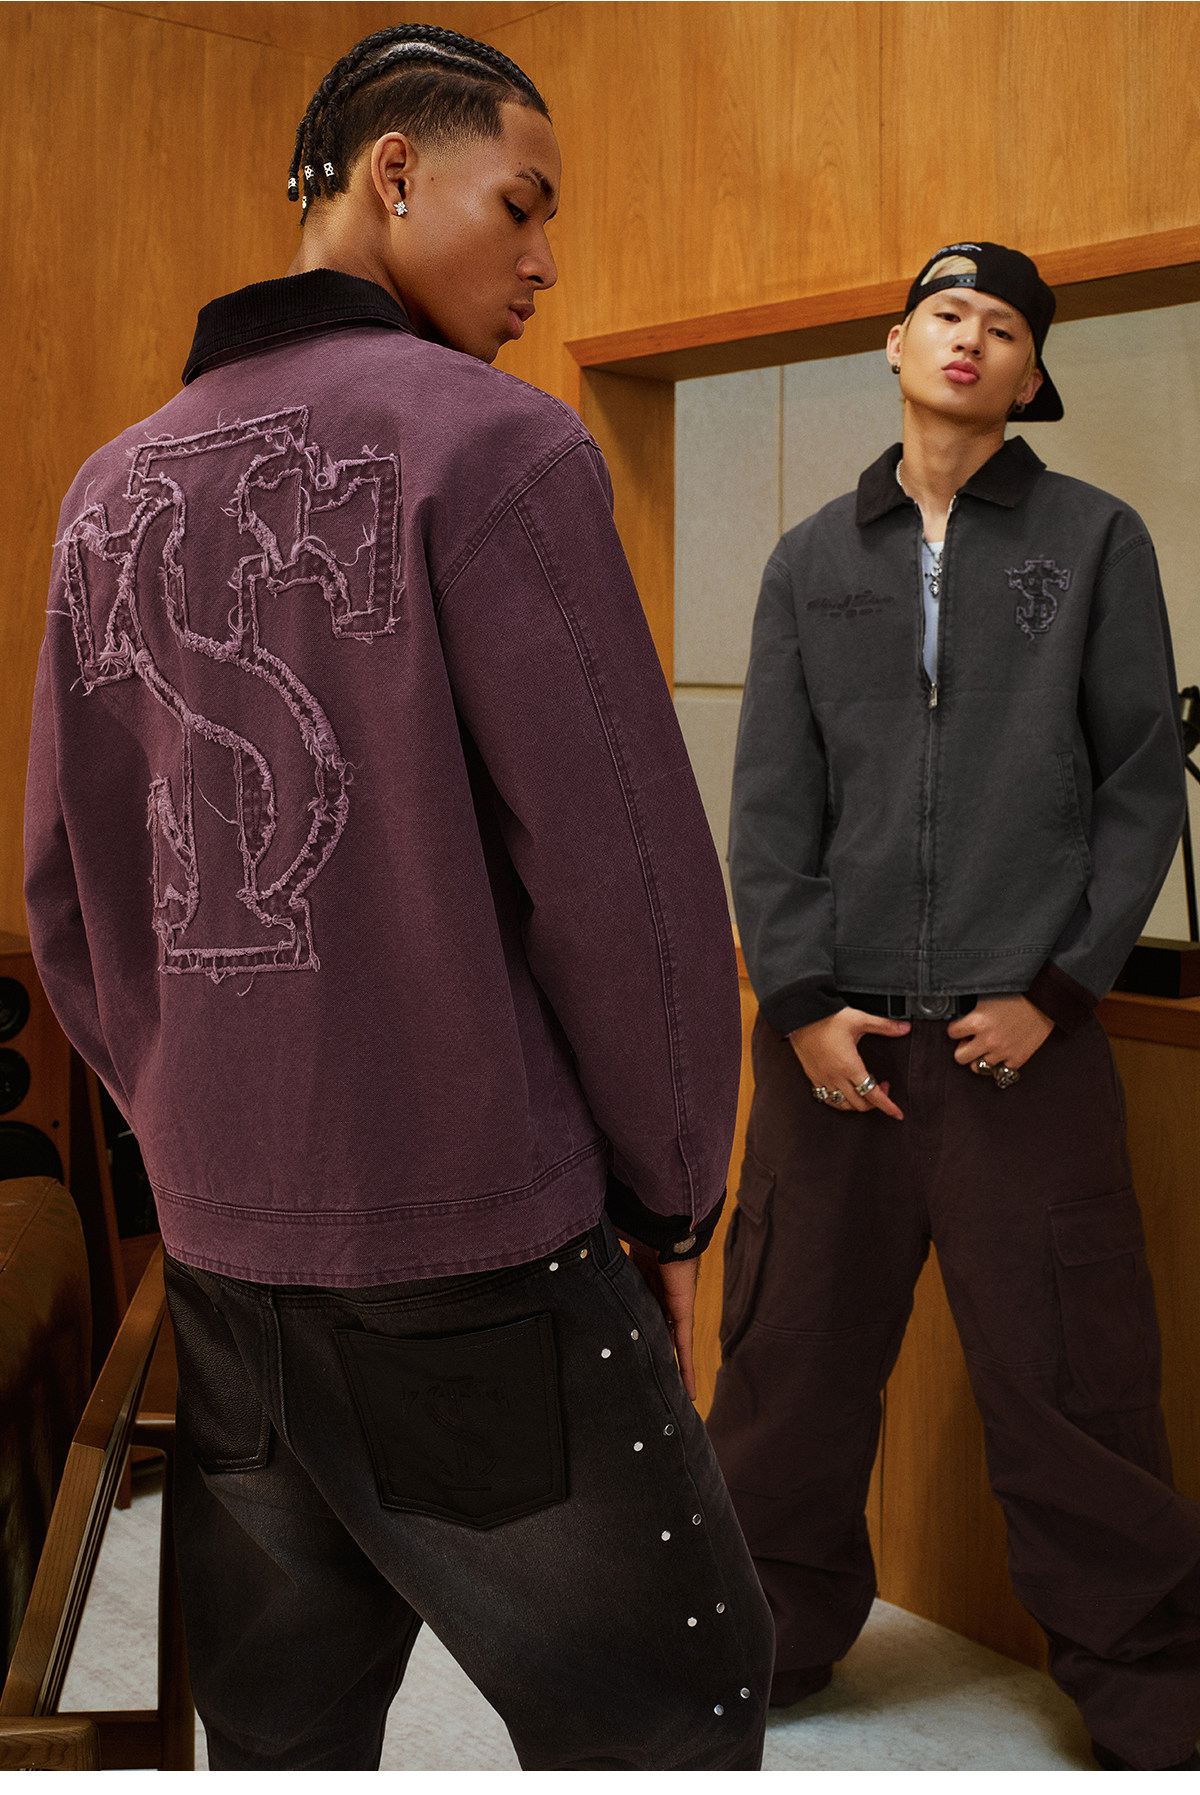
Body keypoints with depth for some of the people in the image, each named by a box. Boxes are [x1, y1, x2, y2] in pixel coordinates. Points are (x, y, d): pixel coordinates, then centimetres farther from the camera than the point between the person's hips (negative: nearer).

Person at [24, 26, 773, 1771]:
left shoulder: (114, 491, 9)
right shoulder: (497, 444, -11)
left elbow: (73, 901, 11)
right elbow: (624, 873, -15)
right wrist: (673, 1201, -1)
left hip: (220, 1260, 7)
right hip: (483, 1271, -6)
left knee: (279, 1736, 19)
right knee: (661, 1723, 8)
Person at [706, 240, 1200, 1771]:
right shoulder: (812, 561, 13)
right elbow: (769, 800, 8)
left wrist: (1055, 987, -6)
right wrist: (803, 997, -3)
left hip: (1025, 1035, -2)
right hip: (833, 1032, 3)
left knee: (1068, 1383, 1)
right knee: (791, 1358, 7)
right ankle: (771, 1638, 27)